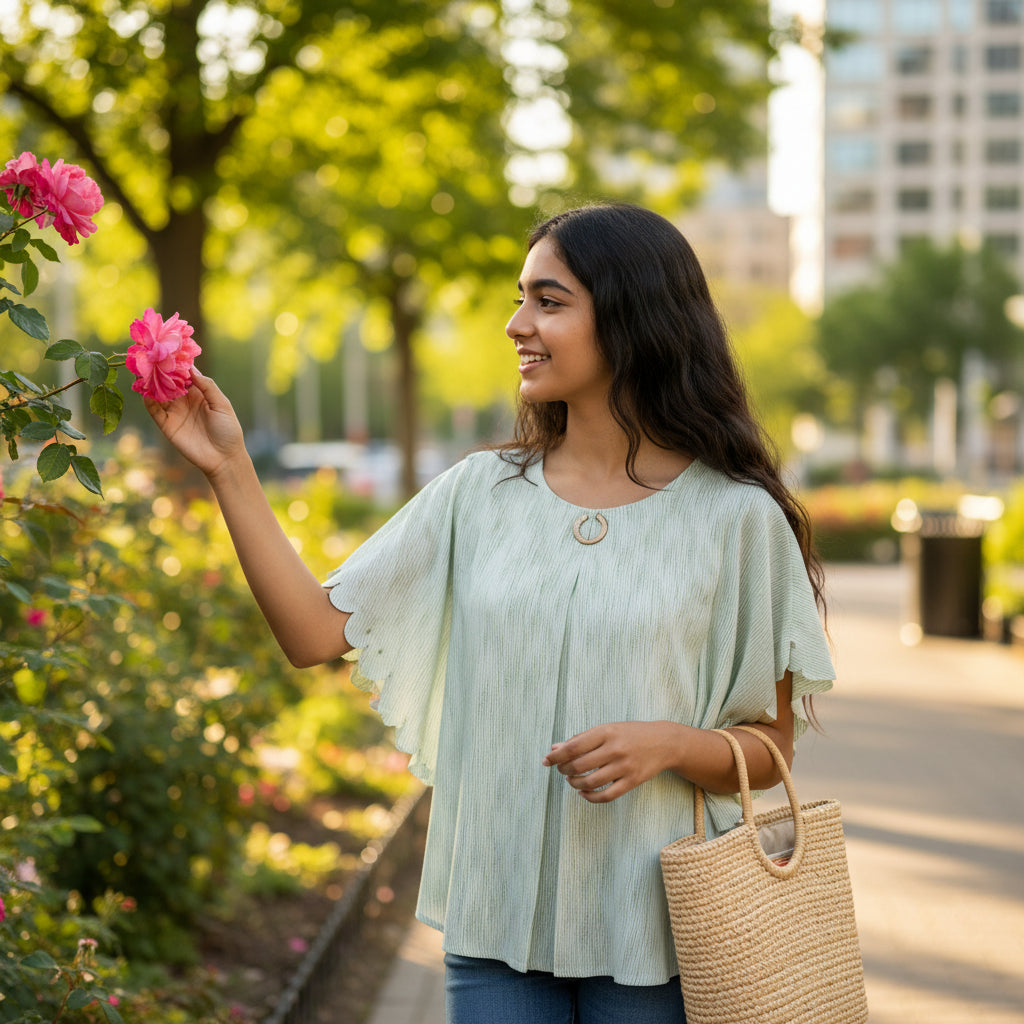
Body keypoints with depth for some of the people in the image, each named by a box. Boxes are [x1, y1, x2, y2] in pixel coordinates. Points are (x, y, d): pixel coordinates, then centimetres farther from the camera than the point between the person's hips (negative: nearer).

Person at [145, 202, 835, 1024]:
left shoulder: (735, 517, -5)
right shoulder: (478, 494, 4)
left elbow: (769, 751, 0)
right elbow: (316, 633, -1)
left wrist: (669, 744, -19)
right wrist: (229, 468, -5)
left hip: (654, 932, -2)